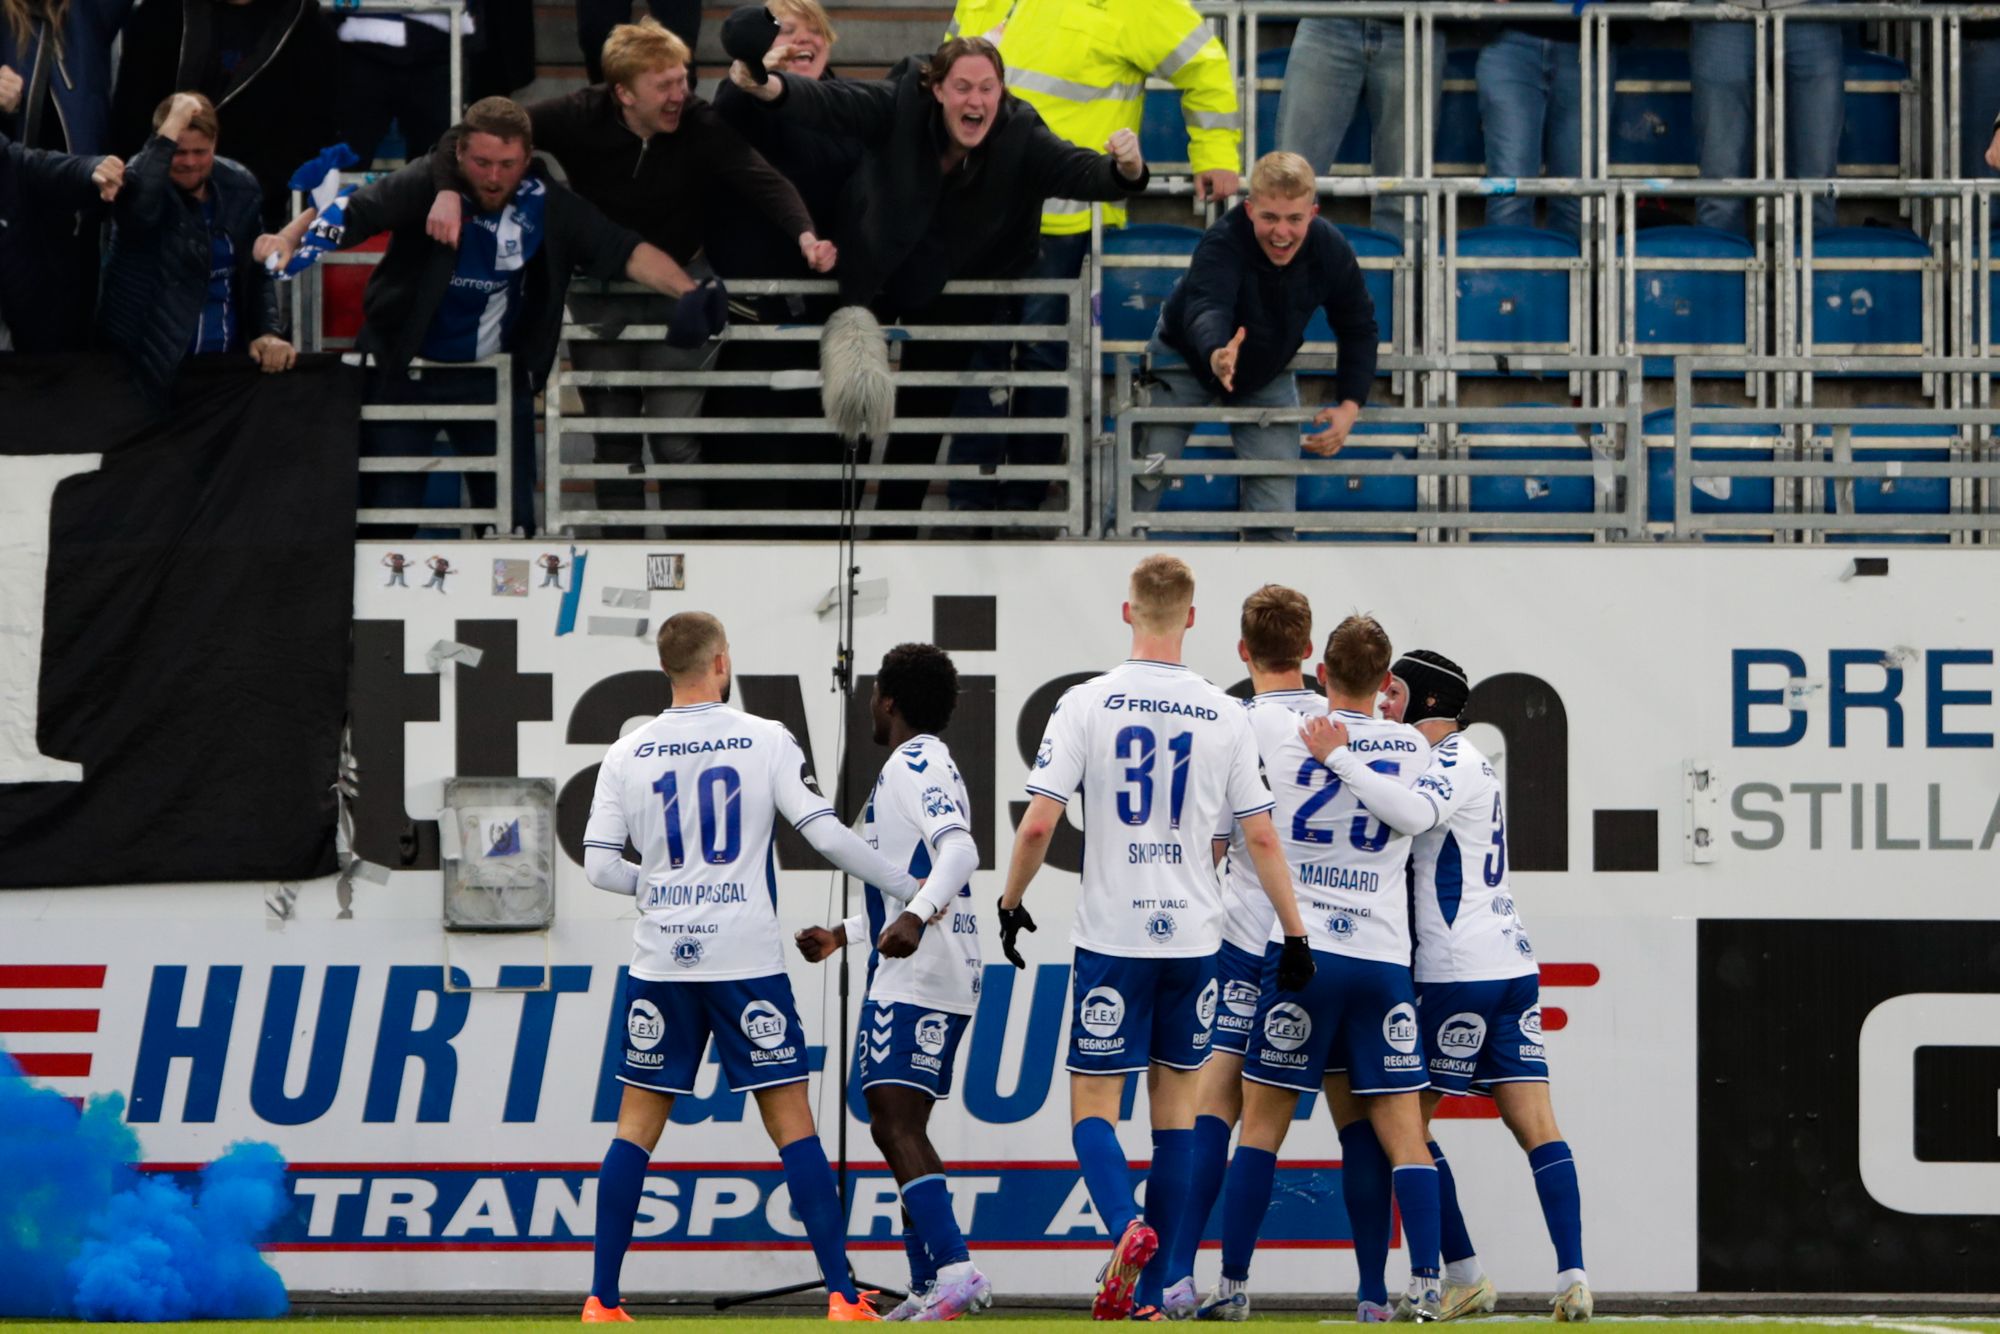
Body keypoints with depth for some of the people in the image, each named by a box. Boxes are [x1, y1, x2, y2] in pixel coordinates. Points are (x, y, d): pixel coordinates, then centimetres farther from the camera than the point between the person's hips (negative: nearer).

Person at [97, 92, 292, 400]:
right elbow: (138, 204, -37)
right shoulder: (145, 181, -10)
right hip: (153, 363, -5)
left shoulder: (240, 186, 5)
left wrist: (269, 333, -4)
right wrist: (173, 125, -31)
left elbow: (257, 272, 13)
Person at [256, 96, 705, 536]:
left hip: (497, 379, 2)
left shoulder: (550, 207, -9)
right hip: (404, 370, -2)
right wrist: (288, 239, -46)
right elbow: (349, 214, -27)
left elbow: (626, 252, -12)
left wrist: (687, 292, -27)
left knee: (513, 521, 4)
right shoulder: (425, 186, -17)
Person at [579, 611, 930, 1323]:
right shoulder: (765, 740, -3)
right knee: (792, 1125, 1)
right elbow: (826, 833, -7)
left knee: (636, 1129, 9)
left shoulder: (629, 753, 3)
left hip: (661, 962, 2)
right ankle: (842, 1296, -3)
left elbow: (600, 865, 3)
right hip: (746, 961, -2)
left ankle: (601, 1301, 6)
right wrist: (912, 890, 3)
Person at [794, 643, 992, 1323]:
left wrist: (916, 916, -41)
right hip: (940, 978, 11)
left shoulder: (912, 766, -9)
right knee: (900, 1127, 14)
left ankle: (955, 1270, -30)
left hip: (914, 979, -11)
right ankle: (929, 1288, 14)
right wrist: (844, 934, 38)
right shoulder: (932, 765, 24)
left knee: (895, 1120, -18)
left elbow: (959, 849, -26)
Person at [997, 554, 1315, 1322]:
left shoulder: (1086, 705, -6)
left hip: (1112, 935, -2)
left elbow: (1038, 825, -9)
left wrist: (1011, 904, 7)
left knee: (1093, 1105, 4)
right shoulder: (1224, 718, 0)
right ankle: (1152, 1289, 12)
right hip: (1194, 935, 2)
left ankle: (1127, 1226, -25)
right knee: (1175, 1103, 11)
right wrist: (1294, 935, 8)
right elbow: (1260, 838, 0)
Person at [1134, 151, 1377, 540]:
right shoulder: (1224, 242, -37)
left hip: (1268, 374, 3)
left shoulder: (1332, 252, -23)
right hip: (1187, 359, -3)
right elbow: (1206, 308, -55)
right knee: (1144, 481, -7)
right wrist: (1216, 356, -78)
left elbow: (1359, 330, -6)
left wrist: (1349, 406, -17)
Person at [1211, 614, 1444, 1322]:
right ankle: (1425, 1284, -9)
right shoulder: (1412, 747, 6)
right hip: (1384, 958, 2)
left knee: (1262, 1124, 4)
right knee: (1403, 1130, 1)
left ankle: (1232, 1284, 3)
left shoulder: (1278, 729, 0)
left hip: (1299, 951, -1)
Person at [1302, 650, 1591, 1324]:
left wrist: (1341, 758, -25)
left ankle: (1463, 1275, 0)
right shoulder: (1458, 762, 22)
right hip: (1511, 962, 9)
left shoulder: (1456, 758, -8)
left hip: (1459, 972, -9)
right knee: (1534, 1124, -1)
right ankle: (1572, 1276, -11)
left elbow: (1415, 814, -29)